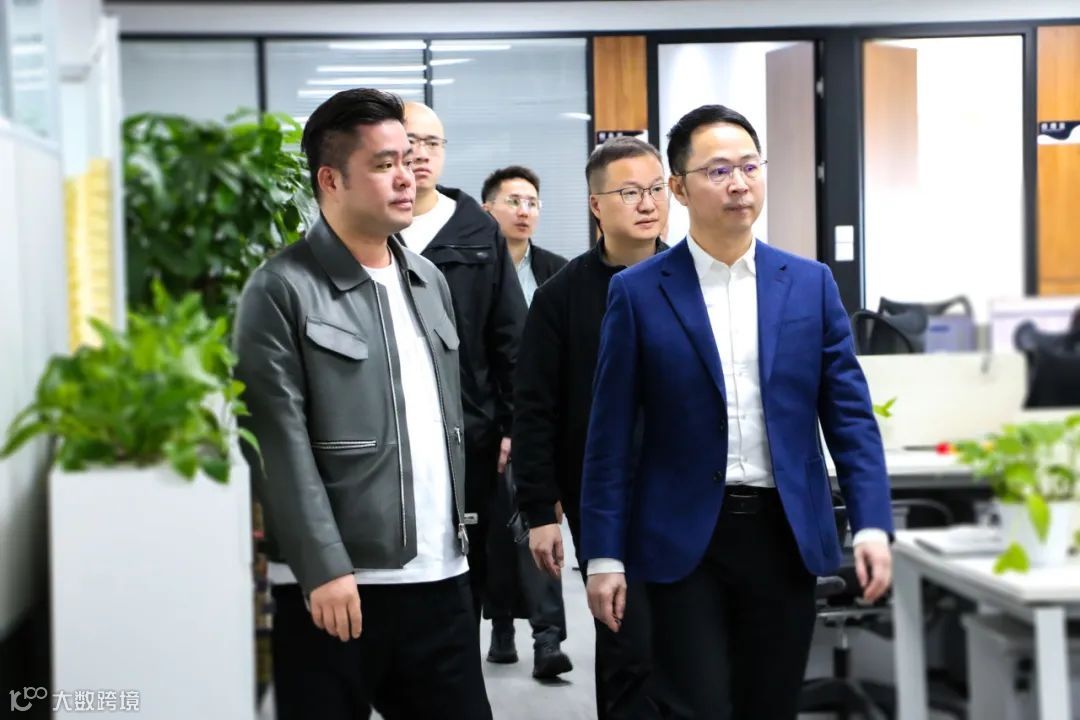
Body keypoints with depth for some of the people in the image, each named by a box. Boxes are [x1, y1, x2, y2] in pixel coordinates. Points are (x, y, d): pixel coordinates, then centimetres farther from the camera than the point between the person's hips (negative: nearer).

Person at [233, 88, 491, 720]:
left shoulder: (429, 281, 14)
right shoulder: (283, 289, -7)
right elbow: (281, 444, -12)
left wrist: (460, 528, 14)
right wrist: (324, 569, -17)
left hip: (441, 575, 6)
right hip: (337, 583, -6)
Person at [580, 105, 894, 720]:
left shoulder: (811, 284, 5)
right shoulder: (639, 293, -1)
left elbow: (849, 414, 5)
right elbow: (612, 434, -1)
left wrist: (873, 525, -6)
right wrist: (605, 555, -4)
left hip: (787, 535, 3)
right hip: (685, 538, -2)